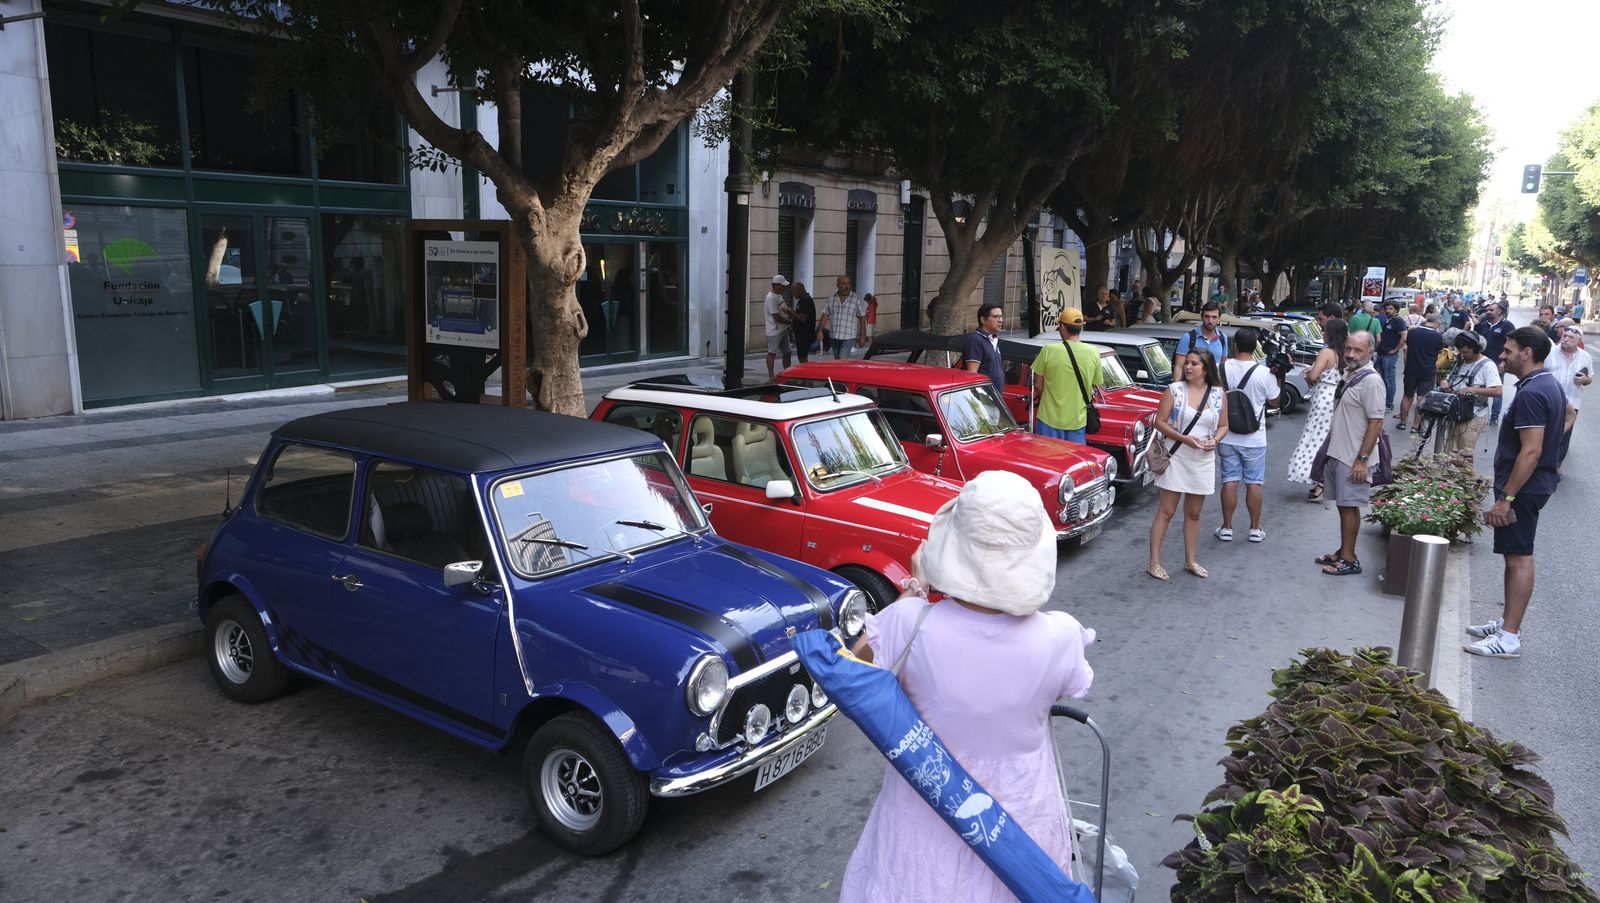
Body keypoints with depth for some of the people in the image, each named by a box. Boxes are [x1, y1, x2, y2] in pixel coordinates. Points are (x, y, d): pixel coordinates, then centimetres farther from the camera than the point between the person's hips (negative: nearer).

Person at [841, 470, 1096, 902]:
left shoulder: (909, 625, -28)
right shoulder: (1059, 638, -24)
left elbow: (851, 672, -5)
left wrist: (912, 592, 1)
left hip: (926, 826, 0)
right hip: (1024, 829, 1)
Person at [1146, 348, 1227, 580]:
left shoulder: (1219, 395, 4)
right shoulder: (1174, 390, -6)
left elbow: (1223, 426, 11)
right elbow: (1159, 422, -7)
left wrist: (1214, 441, -10)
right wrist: (1184, 438, -20)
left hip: (1203, 460, 3)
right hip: (1176, 457, -3)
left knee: (1194, 513, 13)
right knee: (1166, 511, -2)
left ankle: (1190, 561, 26)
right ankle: (1154, 563, 3)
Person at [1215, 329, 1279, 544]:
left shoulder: (1222, 368, -9)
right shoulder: (1264, 374, -13)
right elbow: (1274, 402, -1)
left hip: (1227, 437, 1)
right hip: (1254, 439, -1)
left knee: (1229, 481, 7)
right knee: (1254, 483, 8)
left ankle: (1227, 528, 12)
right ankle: (1255, 529, 16)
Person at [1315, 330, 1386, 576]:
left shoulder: (1370, 380, -17)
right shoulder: (1349, 374, 11)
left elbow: (1376, 422, -20)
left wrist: (1362, 459, -21)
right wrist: (1330, 439, 21)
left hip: (1353, 458, -9)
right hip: (1337, 453, 9)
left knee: (1349, 507, -2)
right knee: (1343, 505, 15)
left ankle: (1349, 560, 6)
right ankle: (1343, 552, 25)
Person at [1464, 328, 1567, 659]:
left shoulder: (1531, 393, -21)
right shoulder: (1551, 385, 12)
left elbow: (1531, 451, -26)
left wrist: (1506, 498, -24)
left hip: (1523, 486, -10)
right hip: (1538, 483, 10)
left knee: (1518, 558, -7)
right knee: (1517, 556, 16)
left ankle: (1509, 637, -3)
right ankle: (1508, 622, 26)